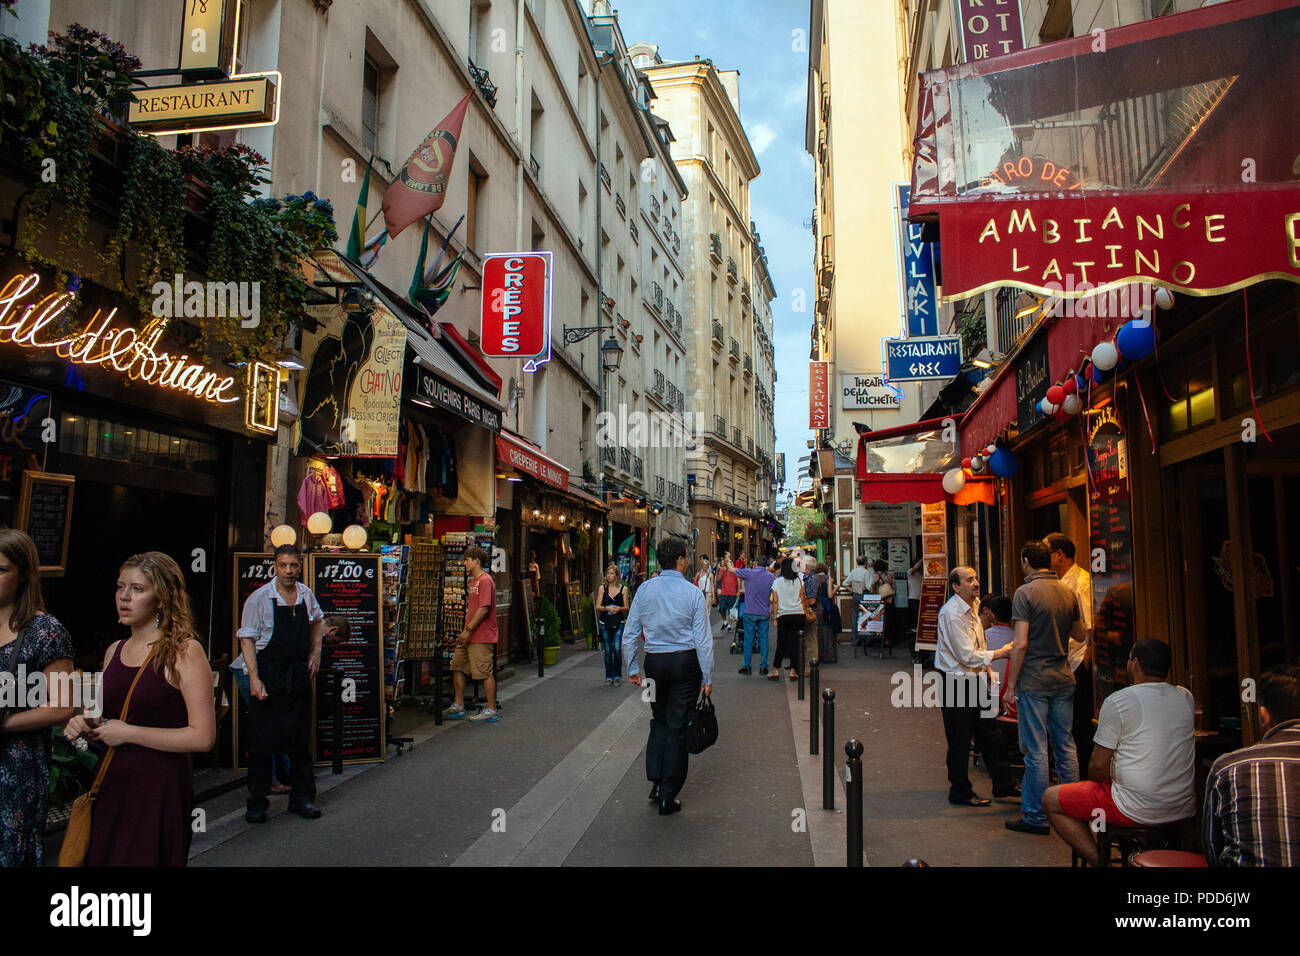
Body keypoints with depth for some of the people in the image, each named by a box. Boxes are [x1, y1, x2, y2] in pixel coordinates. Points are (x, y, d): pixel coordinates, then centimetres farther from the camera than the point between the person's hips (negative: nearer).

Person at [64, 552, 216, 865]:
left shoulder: (184, 651, -11)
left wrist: (128, 732, -14)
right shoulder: (114, 651, 11)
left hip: (159, 790, -6)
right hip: (110, 786, 7)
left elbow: (203, 738, -18)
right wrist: (87, 726, 2)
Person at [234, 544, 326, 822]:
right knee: (262, 739, 0)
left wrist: (316, 650, 12)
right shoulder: (259, 598, -9)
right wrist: (254, 679, -18)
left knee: (301, 738, 8)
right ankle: (257, 802, 13)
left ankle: (302, 797, 19)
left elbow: (317, 620, 25)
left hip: (299, 674, 4)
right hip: (268, 673, -4)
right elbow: (247, 639, -10)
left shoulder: (306, 594, 5)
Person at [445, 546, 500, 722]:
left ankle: (491, 711, 2)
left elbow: (484, 608, -21)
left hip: (482, 637, -10)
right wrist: (465, 632, 18)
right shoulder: (472, 580, 19)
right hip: (469, 636, 10)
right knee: (458, 668, 12)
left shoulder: (485, 580, -13)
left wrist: (468, 630, -20)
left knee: (485, 673, -5)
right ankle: (458, 706, 21)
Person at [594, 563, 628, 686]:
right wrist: (607, 608, -15)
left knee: (617, 649, -12)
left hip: (618, 622, -1)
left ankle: (617, 675, 4)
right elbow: (598, 606, 3)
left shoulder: (623, 589, 4)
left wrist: (619, 608, -14)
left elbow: (626, 607, 6)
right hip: (605, 623, 1)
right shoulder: (602, 588, 7)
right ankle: (609, 677, 15)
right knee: (608, 651, 5)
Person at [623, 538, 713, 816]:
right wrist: (708, 677, -1)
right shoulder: (692, 592, -8)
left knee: (659, 721, 20)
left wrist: (632, 668, 12)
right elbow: (703, 639, -8)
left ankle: (656, 782, 15)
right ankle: (668, 796, 11)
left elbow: (631, 633, 3)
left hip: (655, 661, 3)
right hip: (685, 661, -2)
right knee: (678, 726, 5)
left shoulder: (644, 590, 1)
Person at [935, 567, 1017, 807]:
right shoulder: (952, 614, -21)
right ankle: (960, 792, 15)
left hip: (975, 678, 9)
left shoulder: (972, 607, 8)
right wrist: (1000, 653, -16)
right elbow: (967, 656, -22)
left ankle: (1003, 784, 30)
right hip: (957, 683, -9)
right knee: (960, 740, 2)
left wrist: (986, 669, 15)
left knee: (988, 735, 17)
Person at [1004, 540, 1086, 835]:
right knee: (1066, 747, 14)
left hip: (1034, 682, -6)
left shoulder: (1025, 593, -13)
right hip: (1063, 679, 6)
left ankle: (1036, 818, 7)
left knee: (1035, 750, 0)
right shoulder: (1068, 592, 7)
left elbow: (1021, 643, -17)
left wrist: (1011, 686, -11)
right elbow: (1080, 634, 18)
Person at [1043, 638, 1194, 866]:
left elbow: (1098, 767, -8)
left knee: (1050, 799, 6)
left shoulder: (1117, 701, -13)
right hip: (1184, 809, 7)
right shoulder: (1186, 697, 5)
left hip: (1138, 811, -7)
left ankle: (1098, 860, -5)